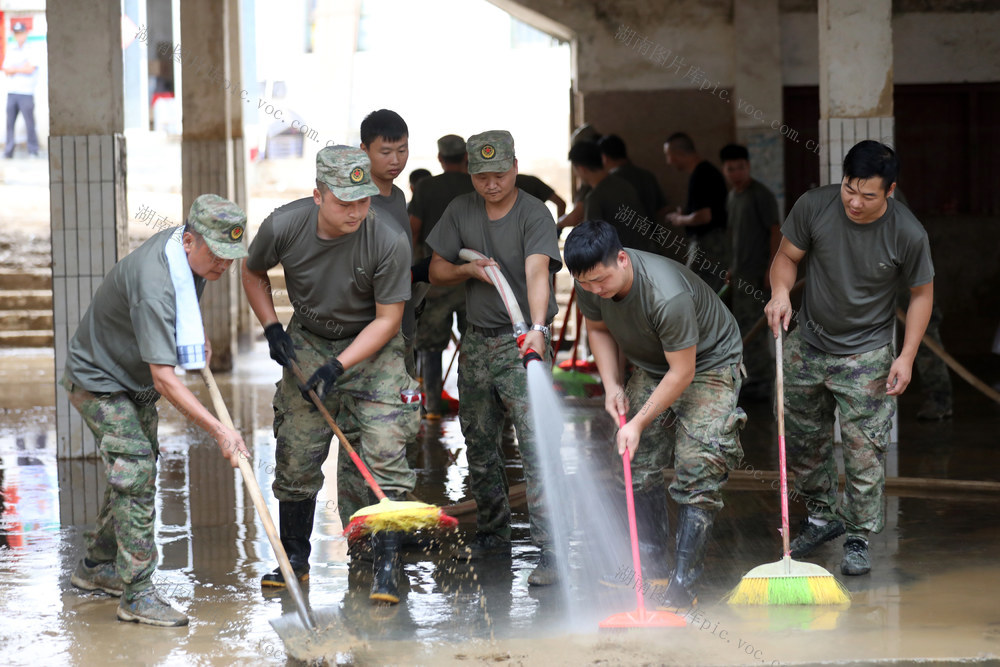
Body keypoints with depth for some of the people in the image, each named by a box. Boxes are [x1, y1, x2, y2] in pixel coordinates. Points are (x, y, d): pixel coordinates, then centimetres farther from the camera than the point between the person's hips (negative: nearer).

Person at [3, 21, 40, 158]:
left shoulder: (31, 51, 2)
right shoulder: (10, 51, 18)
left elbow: (30, 69, -11)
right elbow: (6, 71, 9)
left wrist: (13, 69, -2)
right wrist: (21, 68, -6)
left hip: (26, 92, -5)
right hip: (12, 91, 5)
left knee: (29, 121, -7)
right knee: (10, 121, 1)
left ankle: (33, 150, -3)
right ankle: (8, 151, 3)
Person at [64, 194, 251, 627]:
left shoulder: (190, 254, -10)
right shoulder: (154, 285, -38)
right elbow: (164, 379, -40)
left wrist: (199, 339, 5)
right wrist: (219, 431, -43)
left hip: (135, 382, 9)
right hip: (98, 382, -9)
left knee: (137, 472, 16)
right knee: (135, 475, -16)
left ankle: (97, 567, 31)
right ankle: (137, 594, -14)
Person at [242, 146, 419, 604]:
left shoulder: (388, 241, -26)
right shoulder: (283, 227, -19)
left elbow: (387, 319, -17)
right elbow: (253, 273, 5)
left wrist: (338, 367, -23)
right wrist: (271, 328, -4)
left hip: (373, 349, -2)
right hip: (308, 343, 3)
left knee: (383, 454, -13)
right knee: (295, 455, 3)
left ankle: (386, 564, -6)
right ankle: (295, 558, 19)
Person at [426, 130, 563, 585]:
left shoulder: (534, 214, -12)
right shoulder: (461, 211, 7)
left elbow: (537, 273, -27)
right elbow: (436, 272, 14)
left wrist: (537, 329, -43)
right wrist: (470, 269, -8)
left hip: (522, 342, -6)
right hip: (476, 340, 6)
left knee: (535, 446, -14)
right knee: (479, 445, 14)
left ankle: (549, 551, -15)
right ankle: (493, 533, 31)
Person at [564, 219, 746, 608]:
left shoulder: (668, 296, -40)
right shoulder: (590, 284, -19)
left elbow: (682, 373, -30)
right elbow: (598, 328, 4)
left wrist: (639, 423, -25)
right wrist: (612, 385, -8)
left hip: (709, 363, -7)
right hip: (652, 367, 7)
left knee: (697, 468, -16)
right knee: (639, 463, 3)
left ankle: (684, 582, -15)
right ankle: (651, 563, 16)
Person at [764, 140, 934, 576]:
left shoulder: (908, 235, -18)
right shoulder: (814, 206, -15)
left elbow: (922, 293, -3)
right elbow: (787, 256, -1)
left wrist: (906, 356, -8)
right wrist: (781, 292, -22)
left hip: (866, 356, -3)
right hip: (807, 345, 3)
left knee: (864, 451, -5)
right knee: (803, 441, 13)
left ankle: (859, 539, 8)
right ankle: (822, 518, 33)